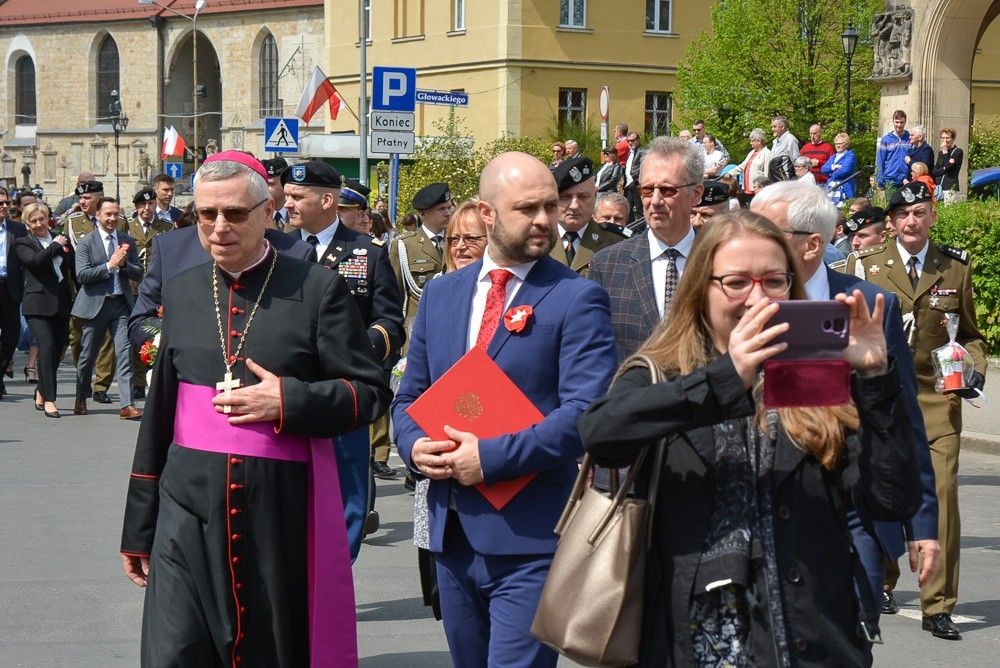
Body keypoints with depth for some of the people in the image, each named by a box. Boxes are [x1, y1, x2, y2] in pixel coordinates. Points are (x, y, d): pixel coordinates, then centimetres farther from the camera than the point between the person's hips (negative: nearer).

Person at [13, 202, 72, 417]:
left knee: (58, 349, 7)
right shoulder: (23, 243, 2)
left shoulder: (61, 239, 14)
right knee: (47, 347, -15)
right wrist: (55, 246, -7)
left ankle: (41, 392, 26)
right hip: (38, 304, -5)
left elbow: (74, 268, 16)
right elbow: (35, 260, -17)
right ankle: (49, 399, -12)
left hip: (61, 303, 5)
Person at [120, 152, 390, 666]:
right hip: (188, 510, 3)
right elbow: (159, 415, 17)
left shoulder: (318, 289, -1)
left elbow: (371, 393, 0)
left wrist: (288, 400, -17)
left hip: (282, 512, -3)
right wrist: (138, 529, 18)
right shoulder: (181, 291, 12)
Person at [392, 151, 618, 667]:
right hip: (451, 529, 6)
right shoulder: (441, 294, 12)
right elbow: (409, 397, 17)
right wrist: (415, 446, -5)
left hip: (528, 539, -6)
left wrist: (491, 457, -20)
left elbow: (586, 412, -16)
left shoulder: (576, 299, -6)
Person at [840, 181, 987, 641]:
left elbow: (969, 333, 18)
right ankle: (879, 582, 33)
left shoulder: (956, 268, 9)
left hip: (937, 398, 0)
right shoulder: (863, 266, 6)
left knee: (942, 493, -11)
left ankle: (938, 606, -5)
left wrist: (975, 368, -1)